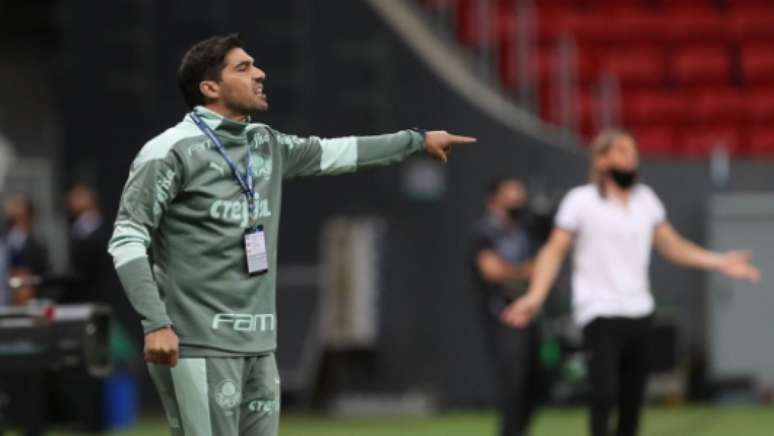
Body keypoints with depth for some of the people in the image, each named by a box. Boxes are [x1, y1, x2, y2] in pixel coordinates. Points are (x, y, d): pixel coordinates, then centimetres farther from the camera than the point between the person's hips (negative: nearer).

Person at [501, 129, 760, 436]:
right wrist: (535, 295, -22)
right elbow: (554, 250, -8)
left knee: (633, 401, 7)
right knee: (604, 395, -19)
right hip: (600, 314, -6)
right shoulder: (581, 201, -5)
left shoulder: (646, 199, 10)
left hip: (638, 312, 6)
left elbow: (673, 246, 15)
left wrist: (719, 262, 4)